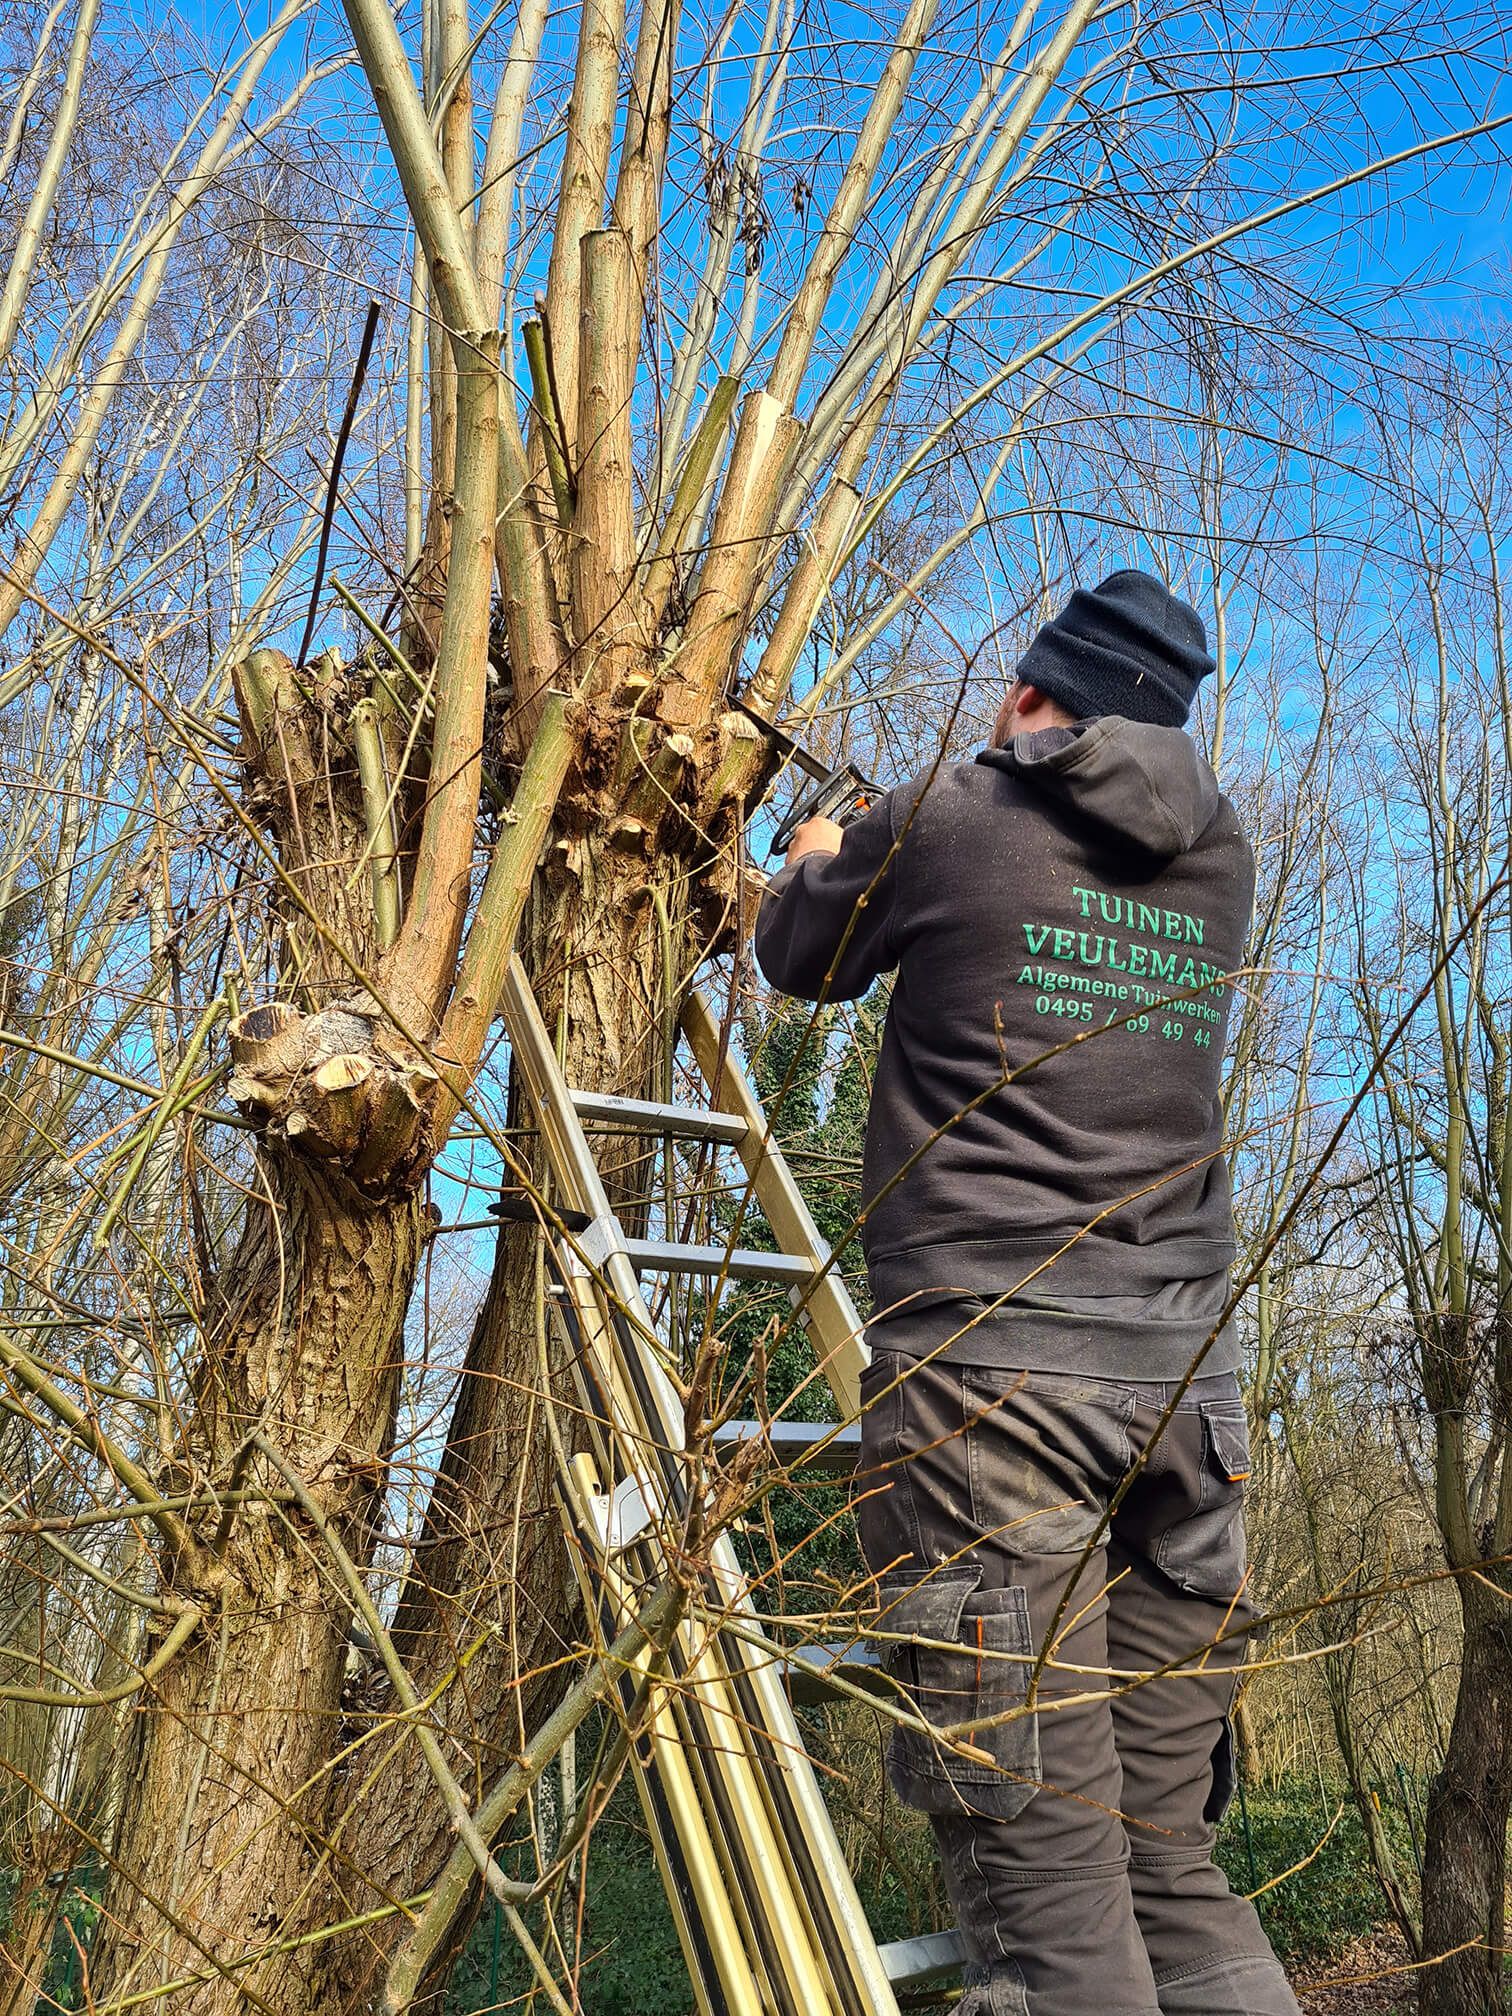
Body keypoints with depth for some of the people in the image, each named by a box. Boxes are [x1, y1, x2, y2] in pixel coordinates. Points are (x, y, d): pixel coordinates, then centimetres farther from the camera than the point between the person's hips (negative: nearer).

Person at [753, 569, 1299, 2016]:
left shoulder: (949, 820, 1)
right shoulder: (1216, 859, 15)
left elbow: (801, 962, 18)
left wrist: (820, 867, 41)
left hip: (989, 1359, -6)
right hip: (1185, 1373, 6)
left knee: (1042, 1875, -6)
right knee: (1169, 1856, 12)